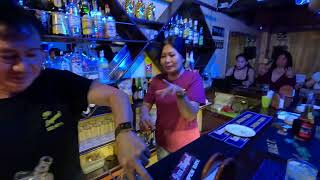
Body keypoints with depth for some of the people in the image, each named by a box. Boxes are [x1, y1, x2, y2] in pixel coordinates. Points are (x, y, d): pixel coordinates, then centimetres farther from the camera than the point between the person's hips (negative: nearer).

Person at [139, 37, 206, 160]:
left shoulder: (194, 78, -16)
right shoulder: (157, 79, -4)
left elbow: (191, 116, -24)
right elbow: (146, 104, 0)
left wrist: (180, 93, -42)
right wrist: (144, 115, -22)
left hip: (186, 142, -3)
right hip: (162, 140, 4)